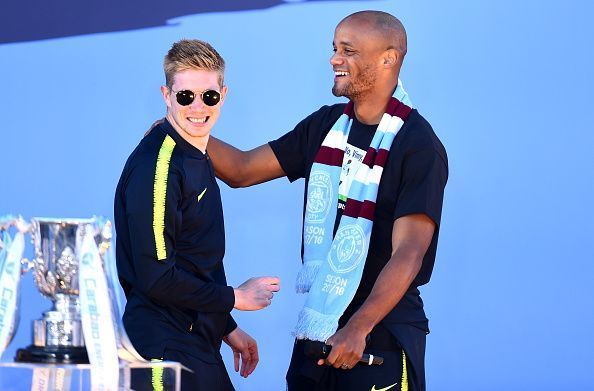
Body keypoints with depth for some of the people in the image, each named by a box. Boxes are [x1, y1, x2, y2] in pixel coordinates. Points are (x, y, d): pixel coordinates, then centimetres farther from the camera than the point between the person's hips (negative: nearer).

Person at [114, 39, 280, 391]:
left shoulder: (197, 161, 13)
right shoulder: (157, 167, -17)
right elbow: (156, 279, -21)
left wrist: (228, 328, 20)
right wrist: (236, 298, -10)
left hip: (198, 346, 9)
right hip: (166, 351, -9)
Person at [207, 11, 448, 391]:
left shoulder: (418, 145, -13)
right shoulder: (325, 125, 9)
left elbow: (408, 254, -21)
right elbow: (243, 170, 12)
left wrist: (358, 328, -31)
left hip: (381, 336, -6)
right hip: (316, 331, 6)